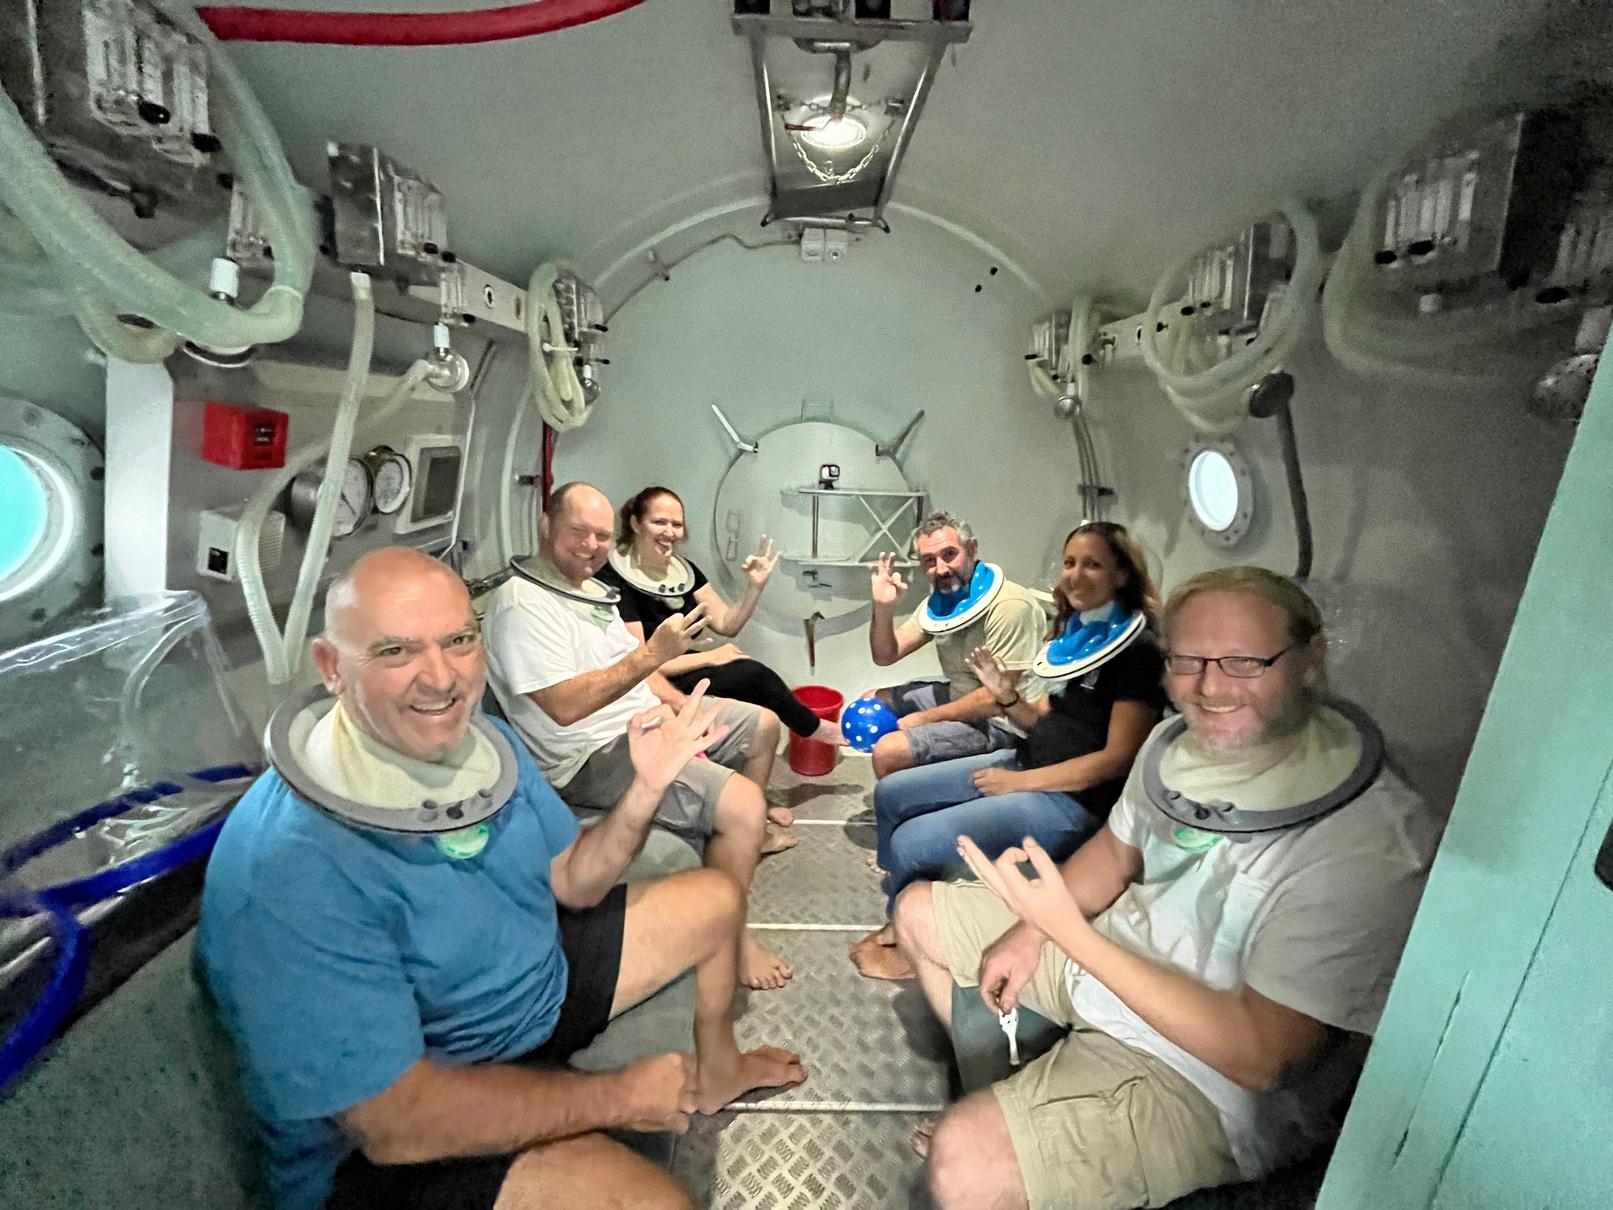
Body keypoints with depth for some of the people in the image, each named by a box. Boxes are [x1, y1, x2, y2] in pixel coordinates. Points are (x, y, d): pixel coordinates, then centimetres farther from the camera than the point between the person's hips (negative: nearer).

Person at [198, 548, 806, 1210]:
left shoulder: (485, 740, -8)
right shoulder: (289, 868, -33)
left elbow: (573, 880, 1)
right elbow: (394, 1121, -30)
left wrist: (646, 789, -19)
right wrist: (619, 1098, -21)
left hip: (541, 985, 8)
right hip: (386, 1141, -7)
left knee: (715, 897, 14)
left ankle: (716, 1068, 38)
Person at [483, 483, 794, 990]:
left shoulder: (588, 588, 12)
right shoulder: (521, 604, -19)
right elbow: (564, 707, -28)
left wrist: (683, 706, 3)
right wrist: (650, 655, -29)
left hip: (649, 721, 10)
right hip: (594, 757, -10)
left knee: (762, 724, 20)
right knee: (743, 806, -25)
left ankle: (744, 838, 38)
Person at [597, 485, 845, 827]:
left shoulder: (683, 569, 6)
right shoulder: (616, 579, -16)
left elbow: (727, 624, 5)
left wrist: (755, 587, -11)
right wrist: (709, 658, -14)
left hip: (687, 671, 7)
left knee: (754, 708, -21)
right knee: (755, 676, -21)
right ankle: (817, 730, 5)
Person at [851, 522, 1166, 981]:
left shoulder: (1138, 649, -15)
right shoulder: (1076, 629, 10)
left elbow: (1118, 757, -17)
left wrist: (1020, 782, -15)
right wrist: (1007, 698, -7)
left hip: (1075, 800, -9)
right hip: (1025, 763, 9)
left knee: (911, 842, -20)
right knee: (890, 795, 6)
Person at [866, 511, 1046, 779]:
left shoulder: (1009, 606, -25)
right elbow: (885, 656, 6)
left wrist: (925, 718, -16)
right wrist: (883, 608, -14)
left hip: (999, 721, -9)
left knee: (887, 753, -24)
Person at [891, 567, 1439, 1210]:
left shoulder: (1369, 846, -31)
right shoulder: (1179, 740, -9)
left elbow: (1257, 1056, -29)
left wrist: (1067, 928, -34)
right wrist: (1029, 932, -4)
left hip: (1202, 1083, -7)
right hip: (1106, 952, 8)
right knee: (919, 911, 15)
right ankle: (992, 1082, 35)